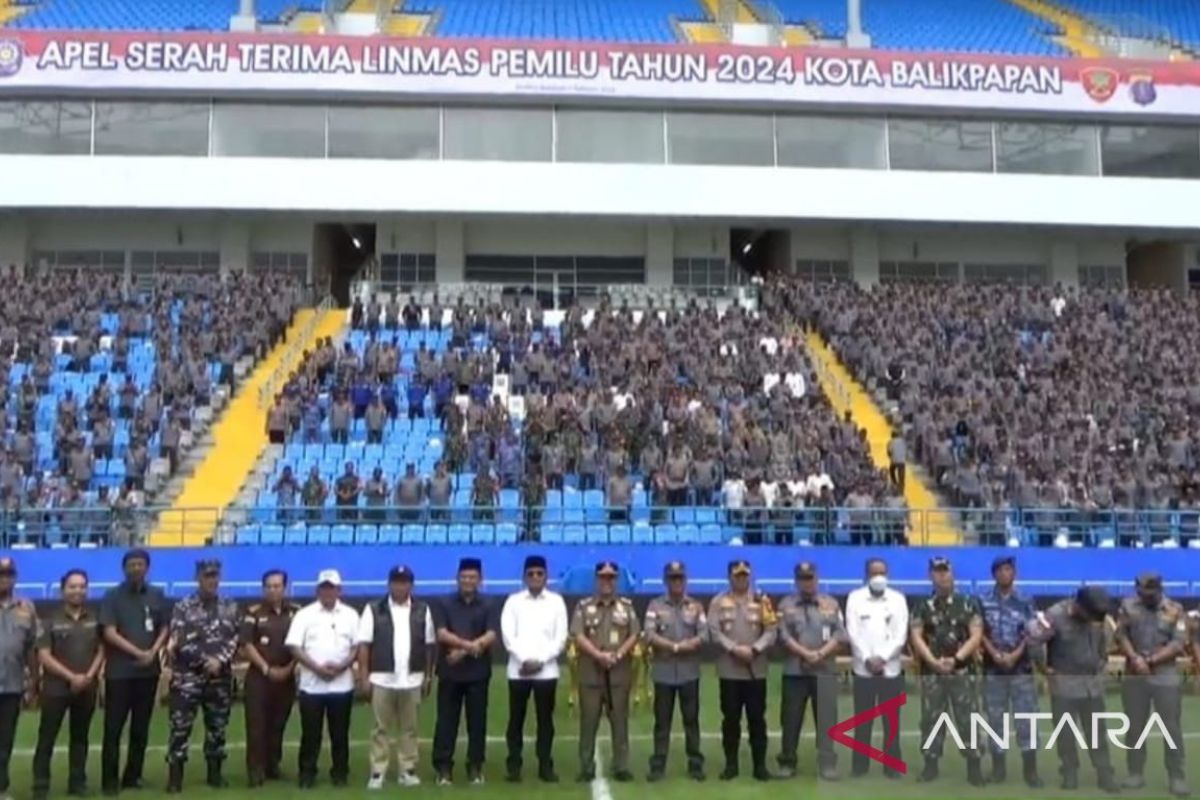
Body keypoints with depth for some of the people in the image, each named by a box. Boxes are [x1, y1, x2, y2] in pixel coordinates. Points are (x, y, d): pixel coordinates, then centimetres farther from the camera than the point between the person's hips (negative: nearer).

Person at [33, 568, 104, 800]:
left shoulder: (94, 620, 7)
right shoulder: (51, 620, -3)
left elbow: (101, 651, 9)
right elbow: (44, 656, -8)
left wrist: (89, 676, -7)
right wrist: (71, 677, -15)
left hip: (86, 688, 3)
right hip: (56, 688, -3)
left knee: (80, 737, 10)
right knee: (46, 737, -1)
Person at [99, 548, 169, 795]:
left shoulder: (157, 595, 10)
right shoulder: (113, 595, -1)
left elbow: (164, 629, 11)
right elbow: (109, 633, -8)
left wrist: (153, 652, -7)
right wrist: (138, 653, -14)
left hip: (148, 671, 4)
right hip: (119, 671, -3)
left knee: (141, 728, 8)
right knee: (113, 728, -3)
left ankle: (133, 777, 18)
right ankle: (109, 781, 4)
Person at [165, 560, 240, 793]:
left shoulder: (230, 608, 9)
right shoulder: (183, 607, -1)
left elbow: (234, 640, 2)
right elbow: (180, 642, -10)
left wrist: (219, 661, -14)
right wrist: (206, 660, -16)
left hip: (220, 678, 3)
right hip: (188, 677, -3)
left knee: (218, 726, 10)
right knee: (180, 726, -5)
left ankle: (215, 773, 22)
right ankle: (175, 777, 2)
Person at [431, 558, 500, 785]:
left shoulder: (489, 605, 4)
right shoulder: (444, 604, 5)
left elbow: (492, 636, -8)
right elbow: (442, 634, -8)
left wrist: (463, 651, -16)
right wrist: (469, 644, -21)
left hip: (478, 673, 0)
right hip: (449, 672, 0)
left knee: (477, 721, 5)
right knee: (446, 721, 2)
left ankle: (475, 767, 14)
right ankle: (443, 767, 8)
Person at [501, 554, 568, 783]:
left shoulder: (556, 601, 6)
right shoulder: (513, 601, 5)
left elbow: (561, 638, 1)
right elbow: (508, 635, -2)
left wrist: (540, 661, -9)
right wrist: (525, 660, -12)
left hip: (546, 670, 0)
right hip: (518, 670, 0)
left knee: (545, 719, 5)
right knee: (516, 719, 4)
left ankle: (546, 766, 12)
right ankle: (514, 766, 12)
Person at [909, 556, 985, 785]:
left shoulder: (968, 603, 4)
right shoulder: (923, 606, 7)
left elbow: (976, 635, -3)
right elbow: (917, 637, 1)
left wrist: (956, 659, -13)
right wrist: (934, 661, -12)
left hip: (961, 671, -1)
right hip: (931, 672, 1)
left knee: (967, 719, -2)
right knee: (931, 719, 5)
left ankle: (974, 766, 5)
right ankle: (931, 764, 13)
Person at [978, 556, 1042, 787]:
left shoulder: (1025, 601, 5)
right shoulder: (983, 601, 4)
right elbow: (980, 632, 0)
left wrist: (1015, 655, -12)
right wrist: (996, 655, -13)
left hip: (1021, 667, 0)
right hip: (993, 667, 0)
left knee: (1026, 717, -3)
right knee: (995, 718, 5)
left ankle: (1030, 769, 3)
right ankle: (998, 768, 13)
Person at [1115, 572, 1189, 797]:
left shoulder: (1175, 610, 0)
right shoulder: (1127, 606, 5)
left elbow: (1179, 644, -7)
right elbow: (1121, 635, 0)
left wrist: (1151, 660, -15)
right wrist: (1135, 658, -16)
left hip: (1166, 676, -2)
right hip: (1134, 676, 2)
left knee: (1171, 727, -2)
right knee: (1135, 726, 7)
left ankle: (1176, 777, 4)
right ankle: (1135, 774, 15)